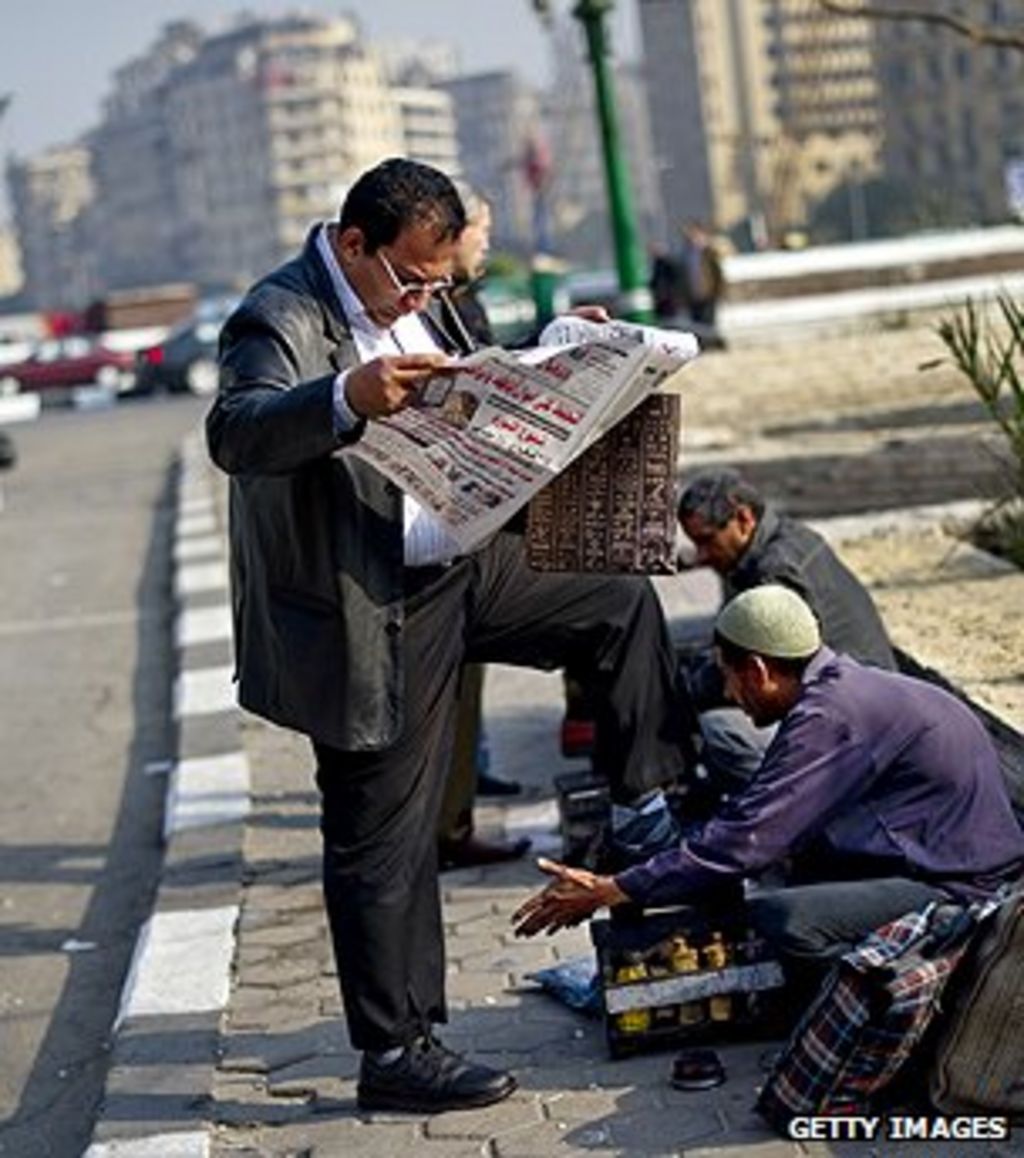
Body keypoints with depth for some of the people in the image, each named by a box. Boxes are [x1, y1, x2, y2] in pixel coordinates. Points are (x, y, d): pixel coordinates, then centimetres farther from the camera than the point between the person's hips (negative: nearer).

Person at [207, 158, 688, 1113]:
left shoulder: (407, 301, 8)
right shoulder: (281, 319, -19)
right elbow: (234, 433, -37)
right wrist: (348, 399, -54)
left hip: (466, 571, 8)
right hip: (374, 622, -8)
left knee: (626, 609, 12)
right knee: (384, 840, 0)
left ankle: (647, 813, 23)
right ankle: (395, 1054, 11)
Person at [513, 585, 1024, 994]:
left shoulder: (829, 716, -18)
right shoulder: (844, 684, 12)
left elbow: (743, 841, -20)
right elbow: (757, 819, 20)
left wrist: (609, 892, -14)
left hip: (962, 889, -10)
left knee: (780, 917, -25)